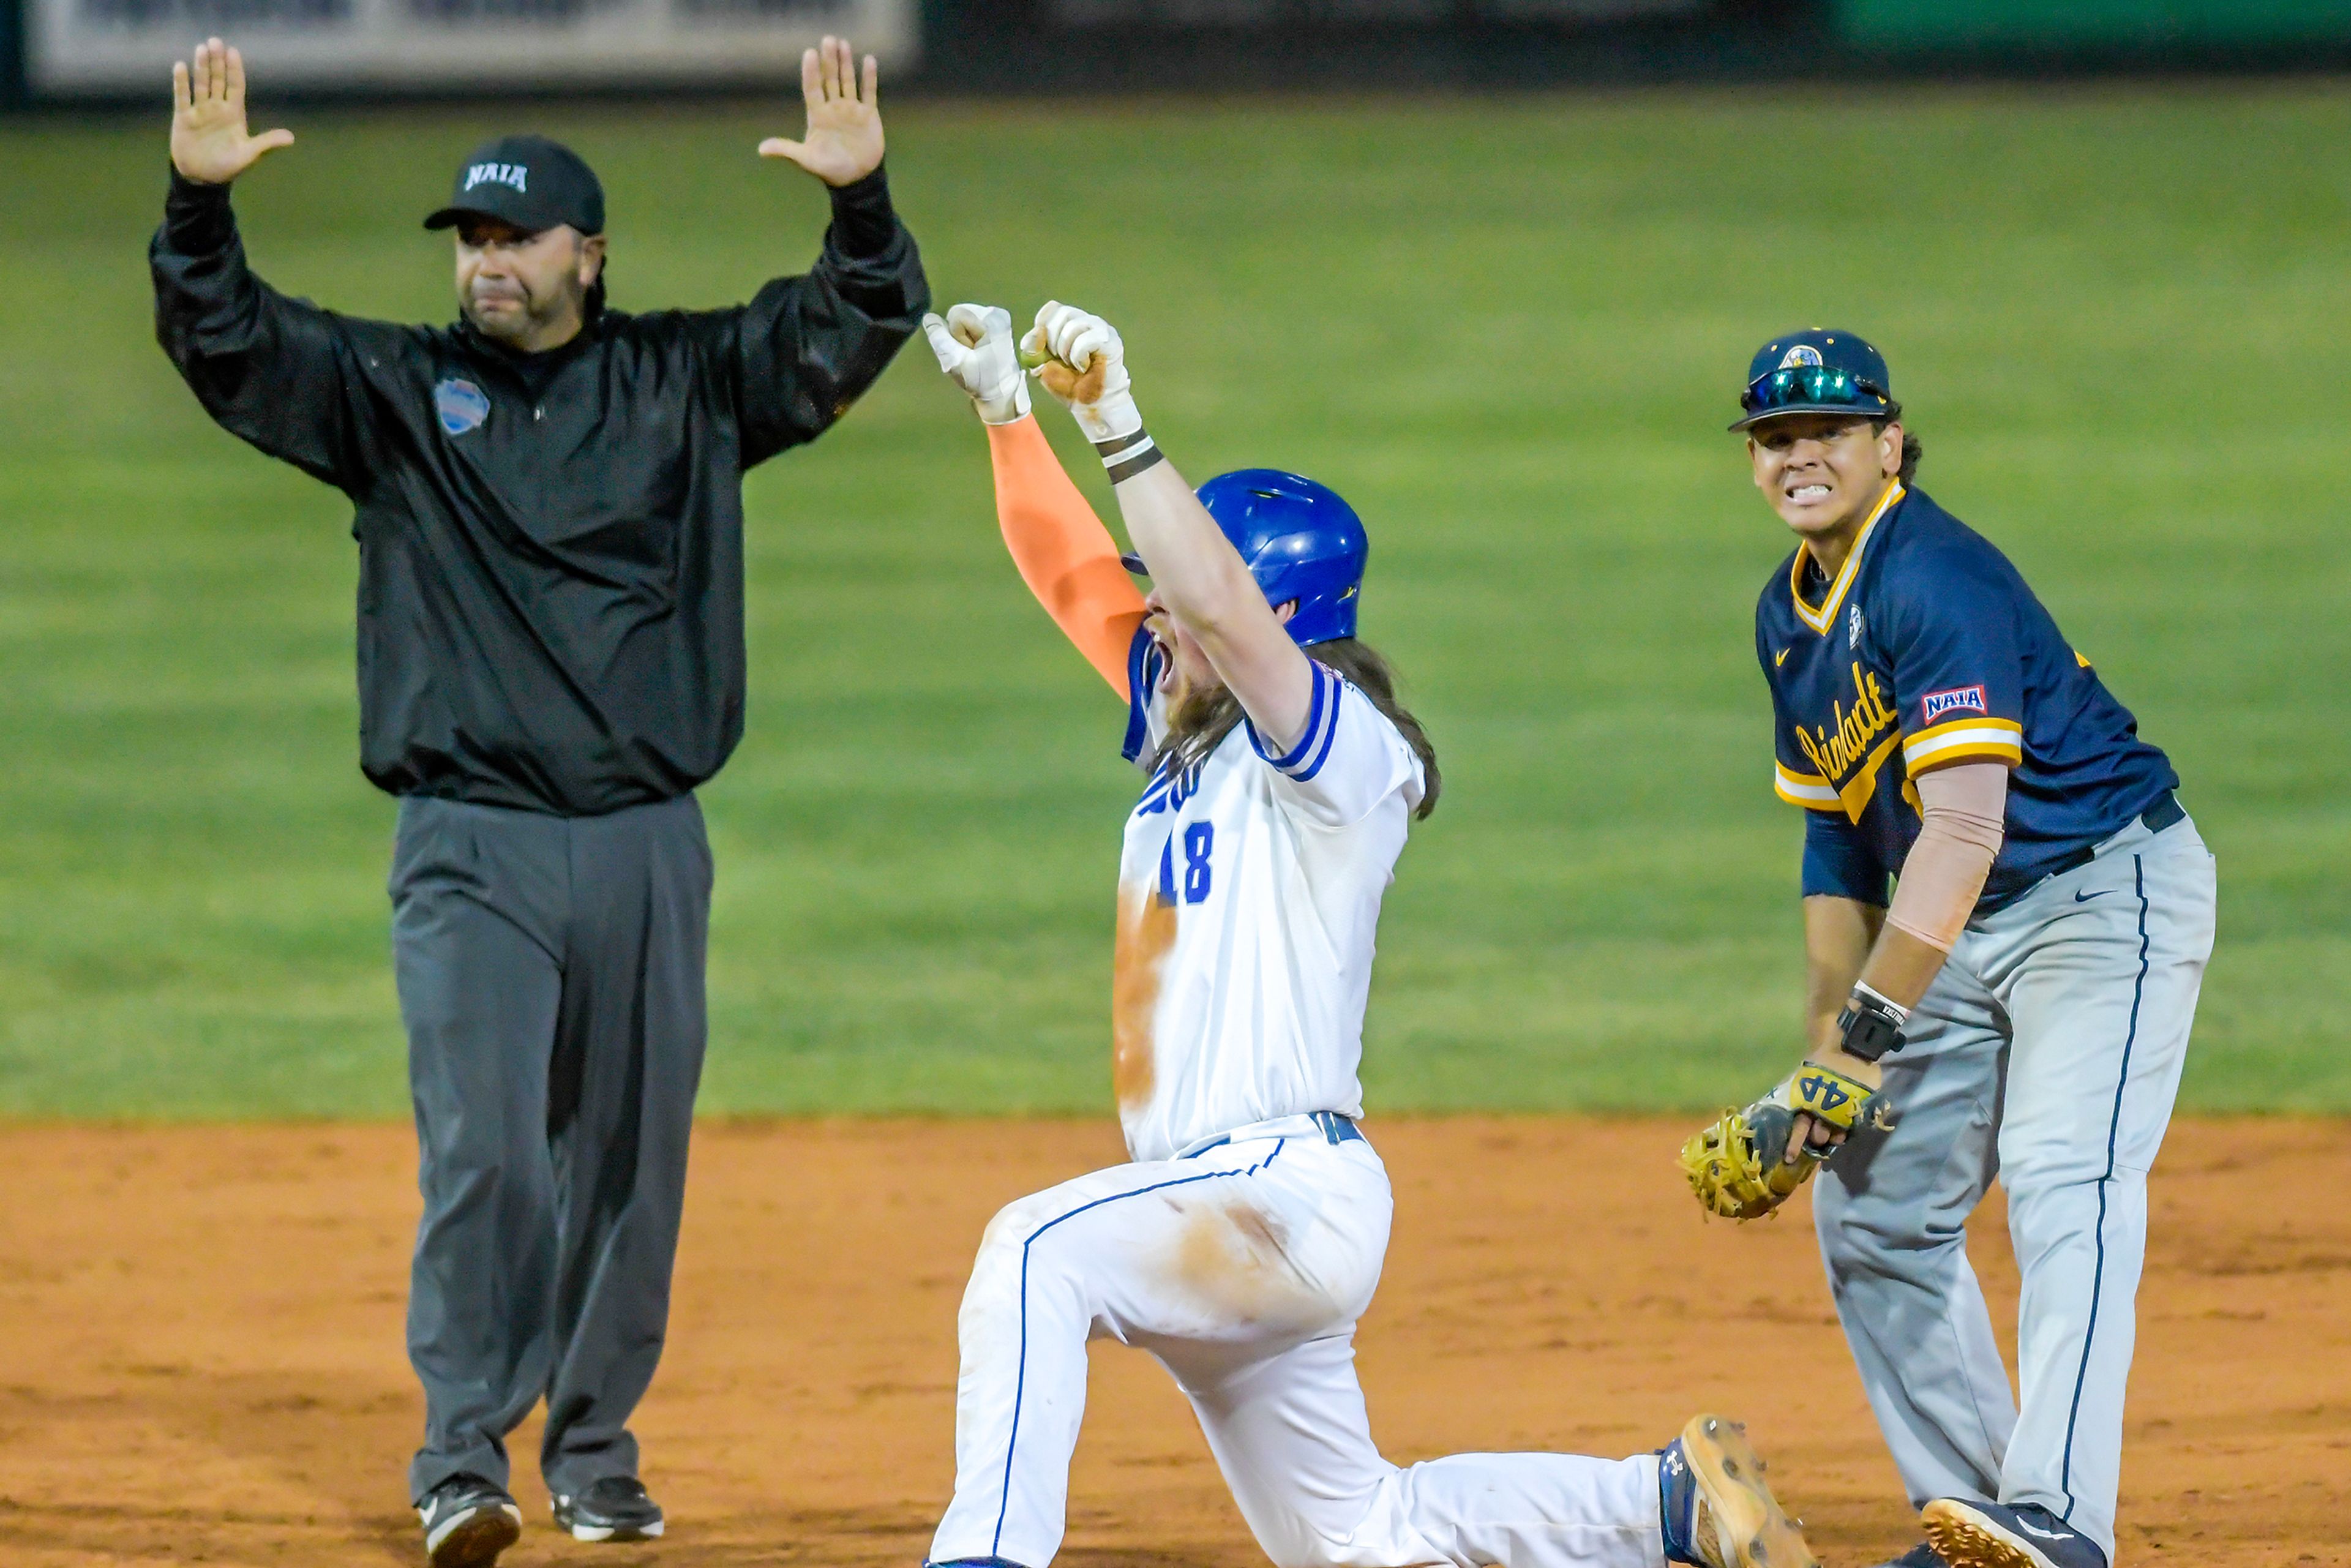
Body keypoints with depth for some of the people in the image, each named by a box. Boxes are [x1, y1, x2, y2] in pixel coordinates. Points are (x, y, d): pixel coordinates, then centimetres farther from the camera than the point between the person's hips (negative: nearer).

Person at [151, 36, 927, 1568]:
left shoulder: (686, 383, 7)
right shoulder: (392, 389, 6)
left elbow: (856, 326, 0)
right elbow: (225, 340, -4)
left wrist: (862, 201, -20)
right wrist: (200, 200, -22)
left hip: (648, 848, 2)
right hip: (472, 850, -2)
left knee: (630, 1161, 7)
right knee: (483, 1157, -11)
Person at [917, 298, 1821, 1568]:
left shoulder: (1348, 749, -11)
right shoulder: (1187, 727, 14)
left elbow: (1216, 605, -28)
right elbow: (1072, 570, 14)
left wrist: (1118, 424, -30)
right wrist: (1007, 410, 1)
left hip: (1294, 1191, -10)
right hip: (1218, 1214, 10)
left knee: (1037, 1250, -34)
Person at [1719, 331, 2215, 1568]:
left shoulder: (1937, 583, -21)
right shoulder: (1789, 612, 8)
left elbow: (1965, 827, -29)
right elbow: (1837, 833, 15)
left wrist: (1869, 1027, -30)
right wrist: (1827, 1042, 8)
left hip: (2107, 894, -10)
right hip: (1961, 929, 10)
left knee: (2061, 1184, -25)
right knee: (1871, 1212, 8)